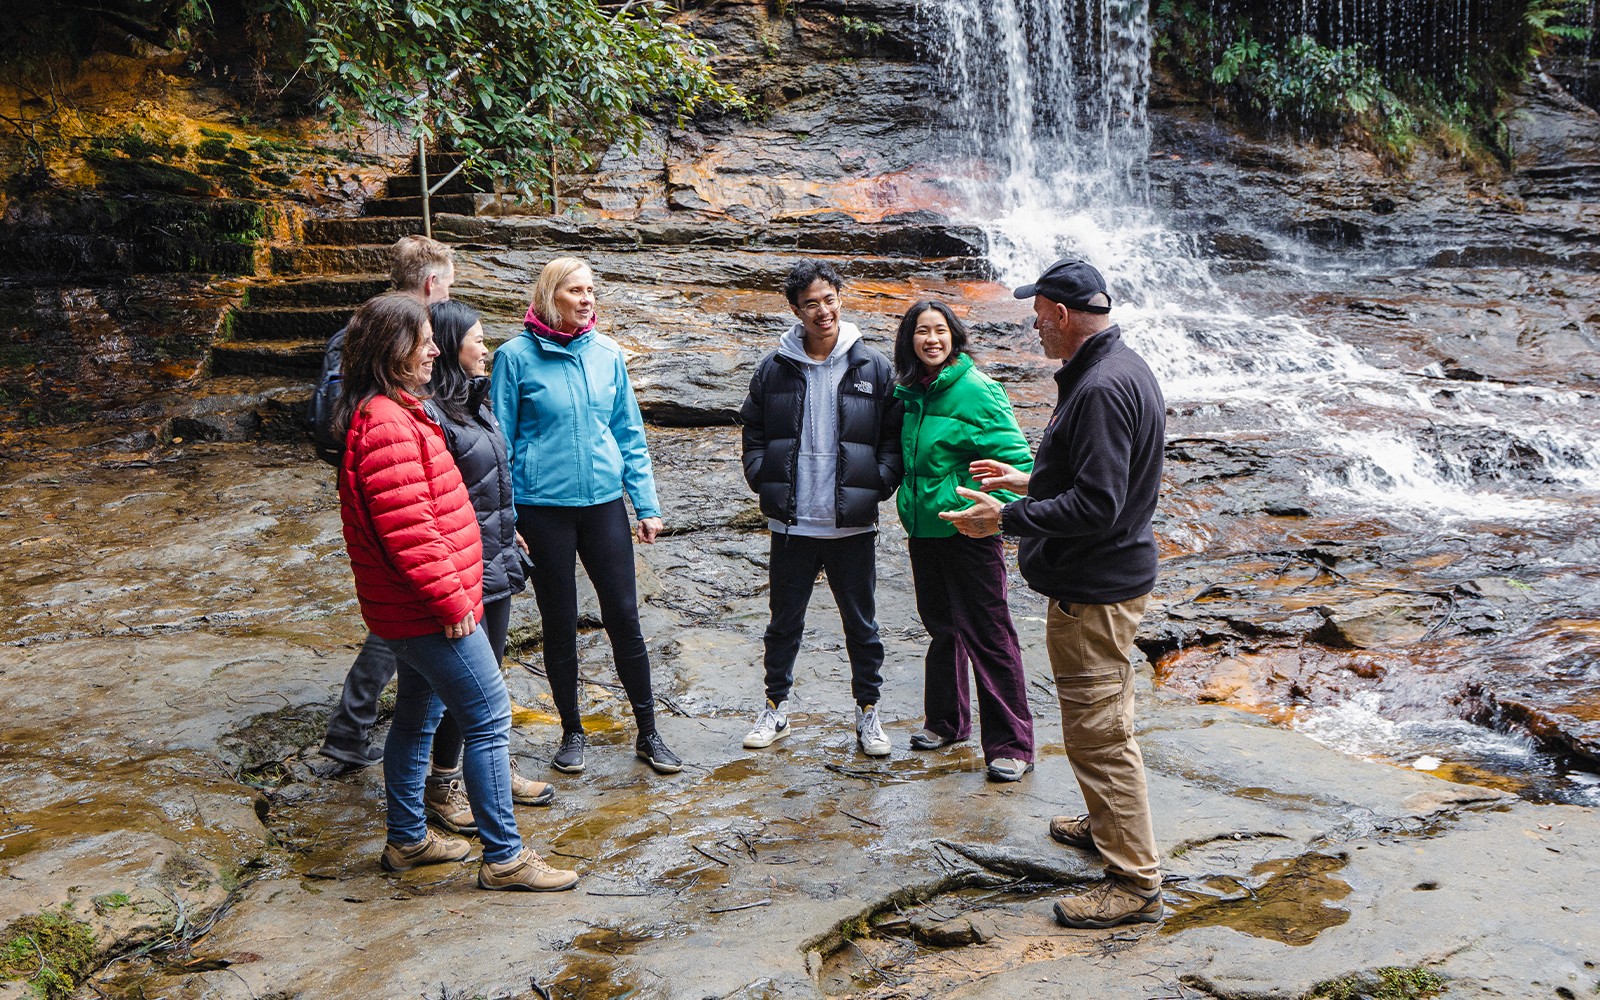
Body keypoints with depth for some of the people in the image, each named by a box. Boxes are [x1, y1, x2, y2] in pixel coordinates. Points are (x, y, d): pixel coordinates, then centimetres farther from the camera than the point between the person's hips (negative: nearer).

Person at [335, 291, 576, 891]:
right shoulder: (386, 422, -21)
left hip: (410, 610, 11)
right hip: (429, 613, -11)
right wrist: (451, 599, -21)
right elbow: (406, 526, -26)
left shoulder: (391, 414, 14)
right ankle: (503, 858, 2)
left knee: (418, 716, 20)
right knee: (488, 718, -6)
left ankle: (407, 839, 34)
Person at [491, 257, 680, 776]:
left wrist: (648, 505, 4)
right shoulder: (517, 355, -7)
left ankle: (648, 733, 17)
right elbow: (501, 441, -3)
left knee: (624, 617, 4)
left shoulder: (607, 353, 3)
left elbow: (630, 435, 8)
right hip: (544, 507, -2)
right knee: (560, 624, 9)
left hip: (604, 502, 2)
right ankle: (572, 731, 26)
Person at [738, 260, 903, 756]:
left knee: (861, 622, 10)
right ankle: (775, 707, 28)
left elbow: (895, 436, 4)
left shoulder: (873, 368, 0)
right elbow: (753, 431, 12)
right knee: (784, 621, 12)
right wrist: (763, 479, -1)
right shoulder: (773, 369, 2)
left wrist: (879, 484, -8)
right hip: (791, 524, 1)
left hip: (853, 524, -1)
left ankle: (868, 711, 25)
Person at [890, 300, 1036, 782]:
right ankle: (946, 721, 35)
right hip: (922, 527, 7)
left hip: (967, 530, -7)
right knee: (941, 628, 19)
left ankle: (1011, 745, 6)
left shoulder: (976, 390, -12)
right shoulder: (906, 392, 7)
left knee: (986, 635, -3)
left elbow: (1015, 458, -16)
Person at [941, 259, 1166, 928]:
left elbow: (1095, 507, -28)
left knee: (1098, 732, -3)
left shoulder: (1101, 388, -24)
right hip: (1106, 576, 11)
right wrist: (1028, 480, 21)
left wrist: (1006, 519, -22)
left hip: (1094, 589, -11)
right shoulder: (1121, 368, 11)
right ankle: (1108, 826, 43)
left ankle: (1135, 881, 8)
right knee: (1100, 721, 25)